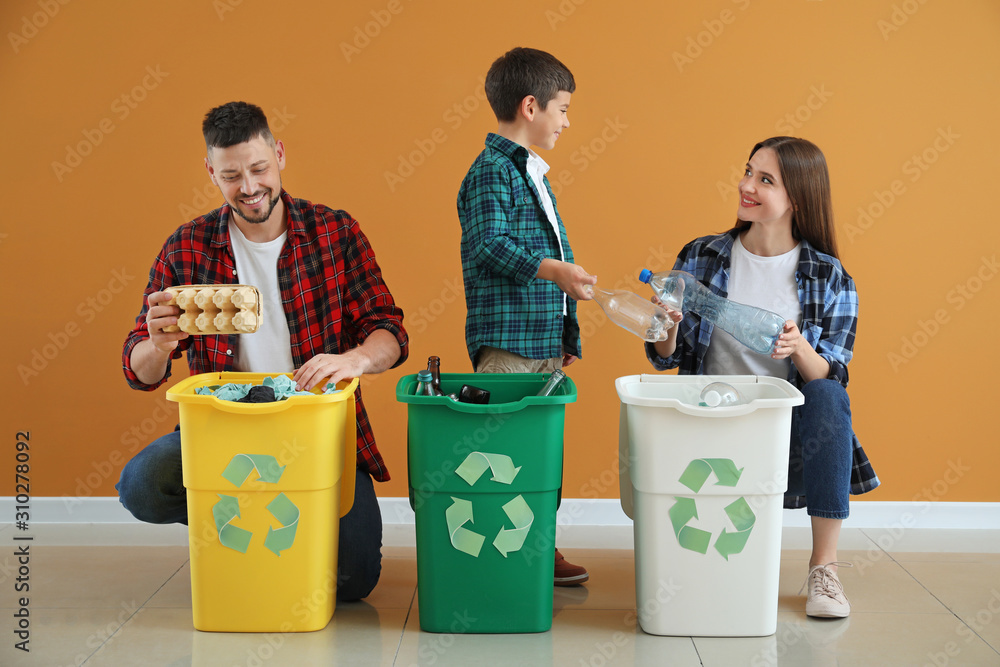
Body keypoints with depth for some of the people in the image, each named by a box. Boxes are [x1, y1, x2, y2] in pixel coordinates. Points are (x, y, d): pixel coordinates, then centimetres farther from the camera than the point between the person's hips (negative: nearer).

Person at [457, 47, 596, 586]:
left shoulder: (533, 173, 21)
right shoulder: (491, 170, -9)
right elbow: (489, 244, -21)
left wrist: (566, 334, 24)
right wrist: (552, 268, -34)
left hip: (546, 339, 9)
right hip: (507, 341, -9)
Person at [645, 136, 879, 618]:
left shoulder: (829, 277, 0)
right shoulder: (700, 258, 3)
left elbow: (830, 377, -5)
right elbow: (664, 359, 7)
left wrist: (799, 349, -26)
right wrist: (668, 324, -16)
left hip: (786, 427, 0)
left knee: (829, 397, -33)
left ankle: (824, 565, -25)